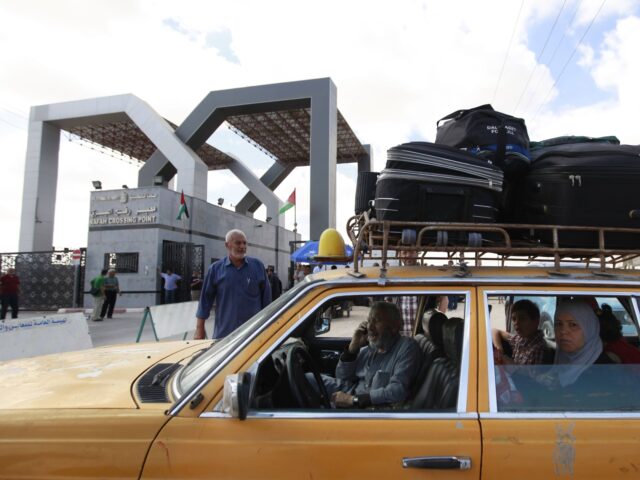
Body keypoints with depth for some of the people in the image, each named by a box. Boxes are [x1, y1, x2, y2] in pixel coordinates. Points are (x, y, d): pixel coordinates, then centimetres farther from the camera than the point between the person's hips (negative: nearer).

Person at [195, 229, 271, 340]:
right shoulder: (216, 268, 1)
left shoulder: (257, 266, 2)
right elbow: (206, 299, 4)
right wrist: (199, 329, 2)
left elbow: (266, 297, 7)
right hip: (224, 334, 0)